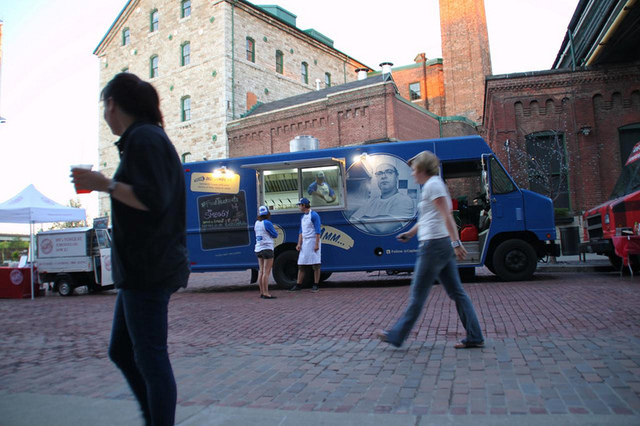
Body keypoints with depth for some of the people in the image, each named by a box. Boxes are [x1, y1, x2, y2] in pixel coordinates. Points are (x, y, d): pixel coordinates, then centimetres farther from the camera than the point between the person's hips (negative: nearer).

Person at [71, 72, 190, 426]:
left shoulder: (143, 138, -13)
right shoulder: (149, 137, 18)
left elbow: (154, 201, -23)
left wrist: (106, 184, -15)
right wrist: (108, 185, 21)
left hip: (148, 271, -11)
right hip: (140, 269, 11)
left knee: (150, 358, -1)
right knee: (121, 351, 18)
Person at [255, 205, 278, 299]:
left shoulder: (257, 223, 7)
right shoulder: (267, 223, -15)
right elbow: (275, 235, -6)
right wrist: (272, 230, 10)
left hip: (258, 249, 8)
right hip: (267, 248, -8)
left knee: (261, 271, 11)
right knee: (266, 272, -7)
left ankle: (262, 292, 15)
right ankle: (266, 293, -7)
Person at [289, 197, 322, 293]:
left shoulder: (314, 215, -9)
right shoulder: (302, 217, 16)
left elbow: (318, 231, -13)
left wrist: (317, 244, -19)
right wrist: (299, 244, 9)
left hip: (313, 242, -8)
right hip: (304, 243, 8)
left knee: (315, 264, -2)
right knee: (301, 264, 8)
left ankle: (315, 285, 4)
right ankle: (298, 285, 13)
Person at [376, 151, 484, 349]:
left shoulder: (432, 185, -11)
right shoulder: (435, 184, 19)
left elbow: (447, 216, -20)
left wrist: (456, 243, -24)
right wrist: (410, 233, 34)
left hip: (434, 244, -10)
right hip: (444, 245, 10)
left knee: (418, 294, -1)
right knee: (456, 292, 10)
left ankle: (396, 336, 11)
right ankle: (475, 337, 14)